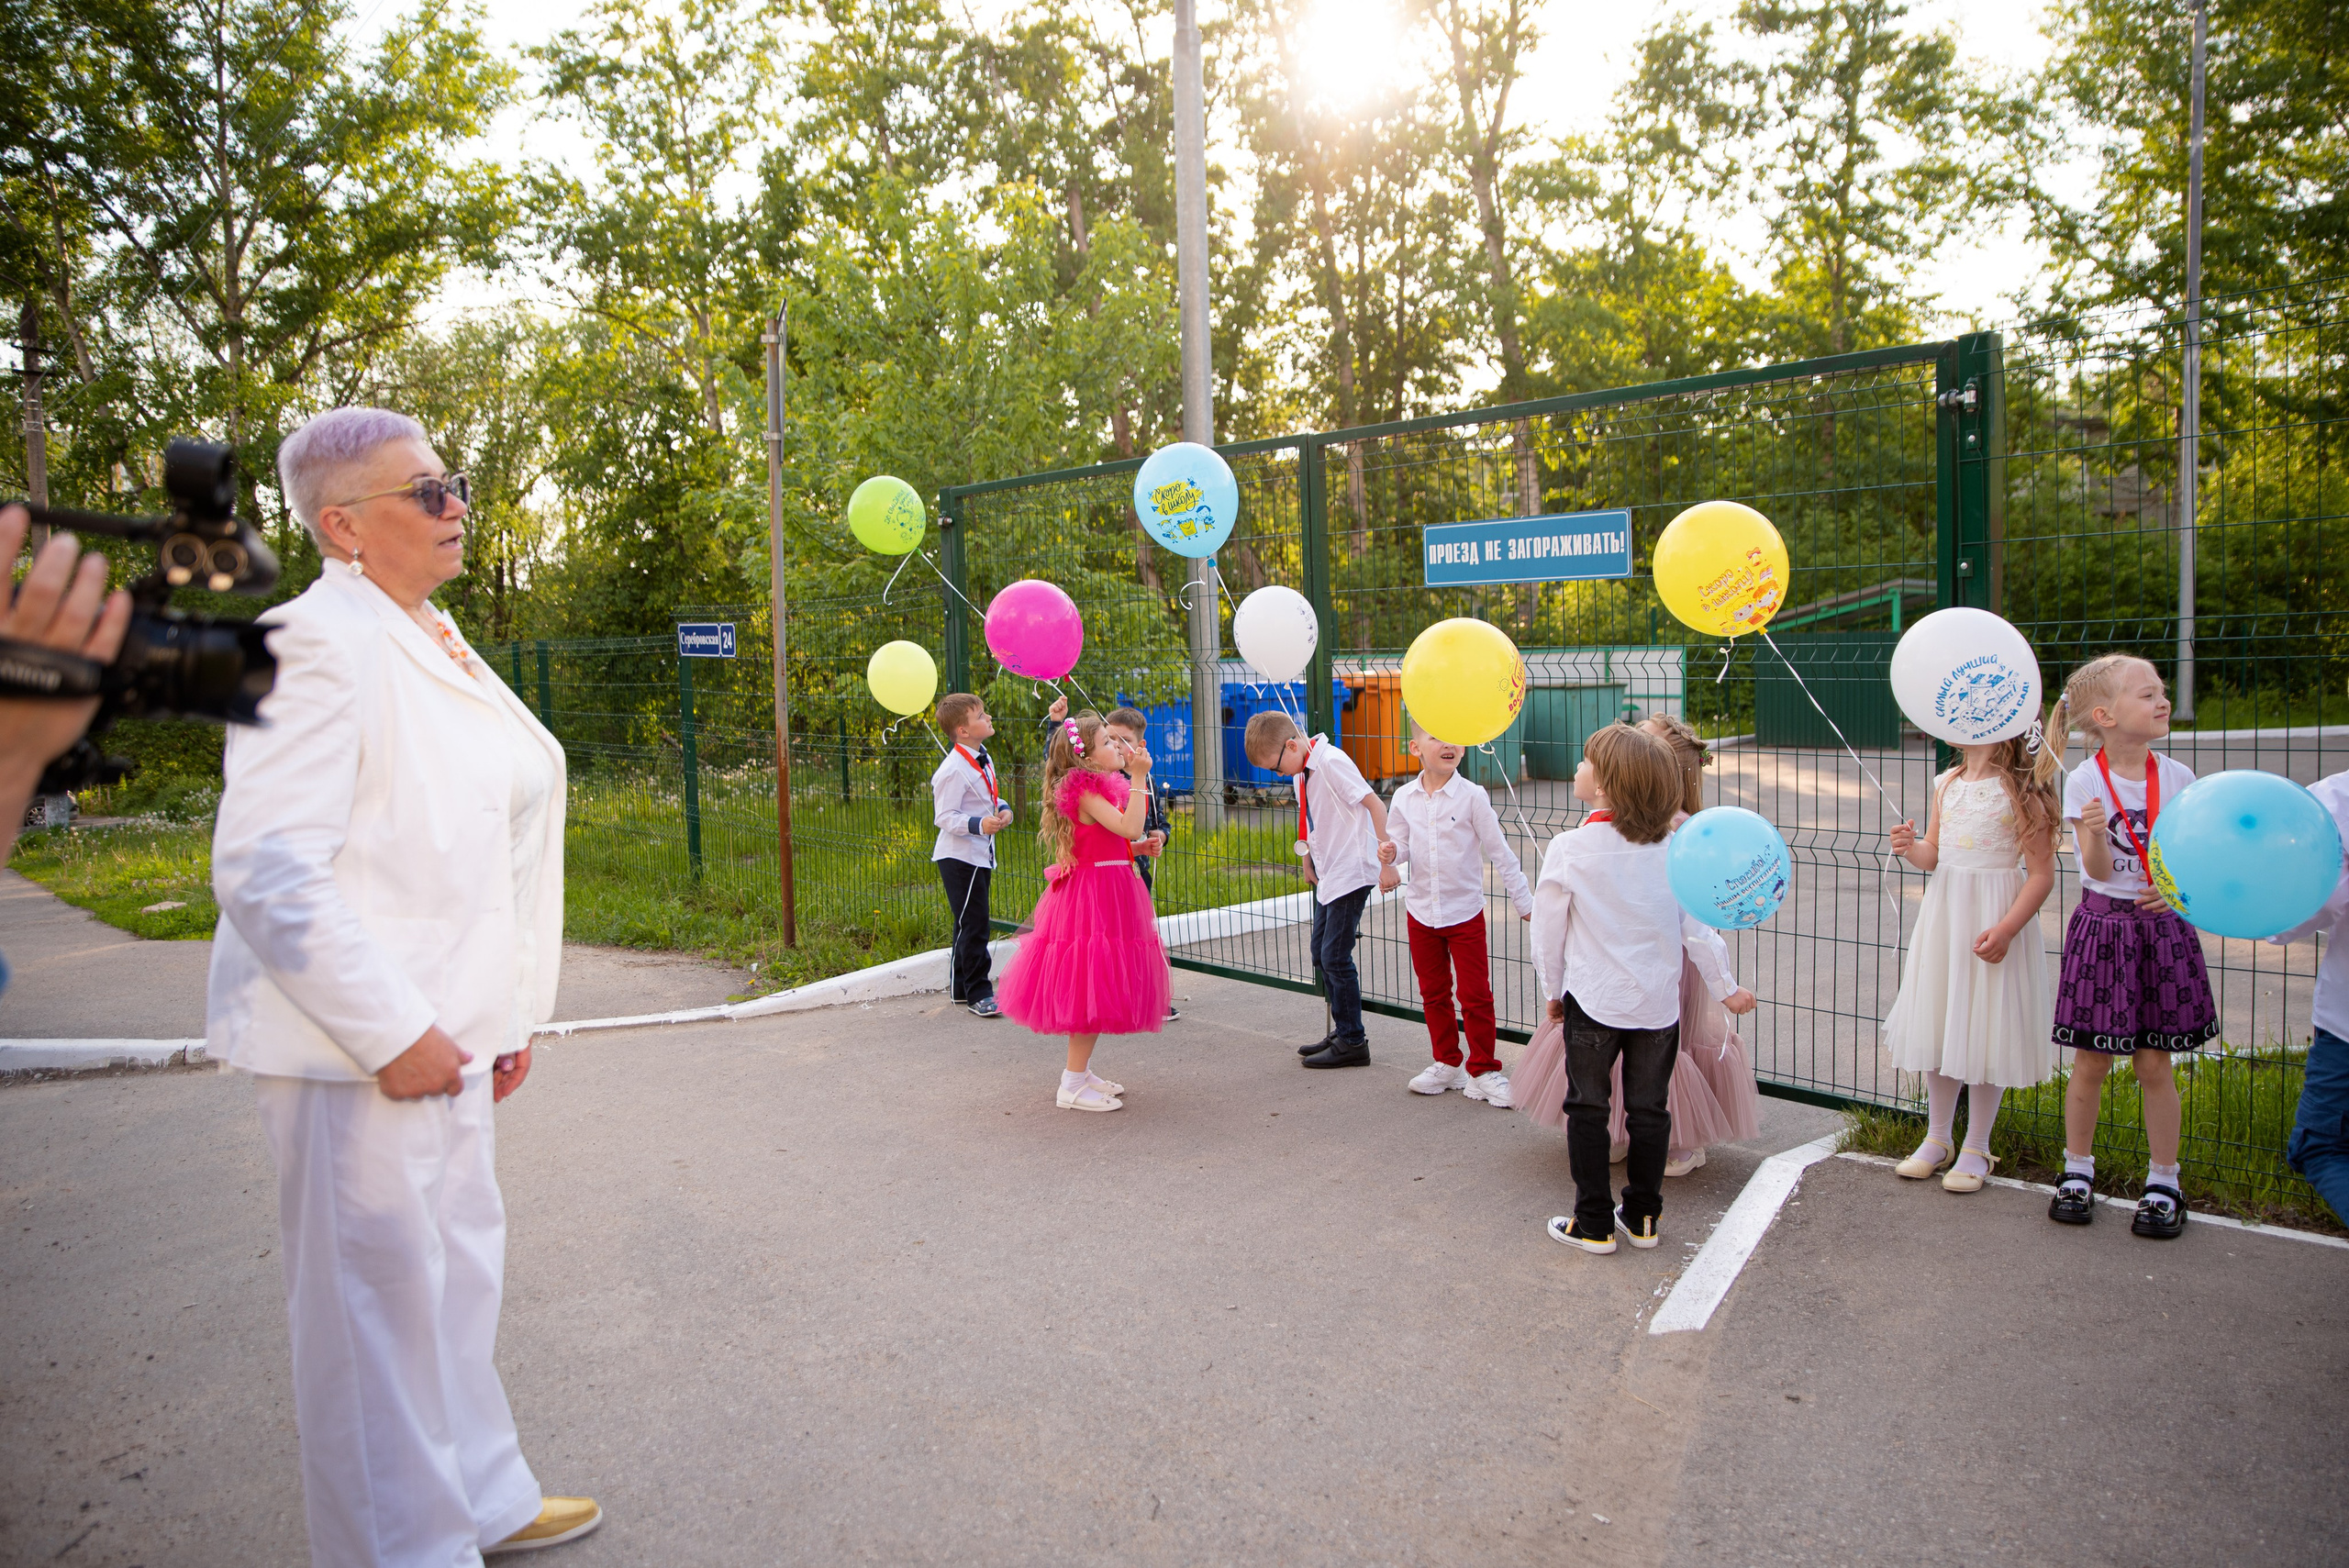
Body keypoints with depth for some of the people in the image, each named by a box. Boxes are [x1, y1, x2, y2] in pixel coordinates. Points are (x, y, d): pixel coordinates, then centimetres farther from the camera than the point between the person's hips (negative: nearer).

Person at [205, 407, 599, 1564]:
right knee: (380, 1302, 4)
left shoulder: (431, 642, 13)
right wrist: (388, 1033, -20)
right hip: (357, 1043, -9)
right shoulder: (320, 641, -16)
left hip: (438, 1030, 9)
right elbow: (264, 870, -22)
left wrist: (502, 1015, 15)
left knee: (457, 1272, 21)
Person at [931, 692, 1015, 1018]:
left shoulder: (983, 760, 9)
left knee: (968, 924, 17)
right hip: (959, 857, -9)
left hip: (981, 855, 9)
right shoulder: (954, 770, -20)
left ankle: (961, 987, 28)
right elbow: (945, 817, -20)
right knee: (973, 924, -6)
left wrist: (1003, 809, 1)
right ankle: (978, 993, 3)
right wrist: (979, 824, -33)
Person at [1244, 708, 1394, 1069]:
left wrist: (1384, 847, -28)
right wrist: (1309, 857, 19)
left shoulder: (1332, 762, -18)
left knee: (1335, 956, -7)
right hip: (1328, 873, 10)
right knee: (1321, 954, 13)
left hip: (1352, 871, -10)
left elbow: (1373, 802, -22)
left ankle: (1353, 1042, 3)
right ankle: (1341, 1031, 24)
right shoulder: (1303, 770, 9)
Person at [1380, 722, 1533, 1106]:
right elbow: (1399, 844, 5)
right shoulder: (1404, 798, -2)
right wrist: (1389, 854, -21)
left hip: (1465, 912, -3)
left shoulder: (1472, 796, -11)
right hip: (1420, 911, 3)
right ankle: (1447, 1064, 30)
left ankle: (1483, 1071, 15)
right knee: (1433, 992, 14)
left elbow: (1499, 852, -6)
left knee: (1476, 995, 1)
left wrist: (1525, 903, -3)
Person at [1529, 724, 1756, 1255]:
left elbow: (1548, 932, -6)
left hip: (1592, 1001, -3)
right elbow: (1698, 926, -1)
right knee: (1649, 1109, 15)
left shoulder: (1569, 848, -14)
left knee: (1587, 1108, 10)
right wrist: (1725, 987, 13)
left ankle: (1594, 1223, 16)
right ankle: (1642, 1217, 25)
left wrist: (1553, 991, 9)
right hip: (1659, 1002, 3)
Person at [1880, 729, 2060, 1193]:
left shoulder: (2019, 790, -12)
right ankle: (1937, 1137, 27)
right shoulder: (1947, 784, 7)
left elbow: (2042, 874, -12)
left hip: (1995, 916, -6)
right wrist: (1911, 847, -9)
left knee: (1985, 1031, 2)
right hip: (1944, 915, 6)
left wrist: (2006, 929, -21)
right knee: (1937, 1027, 12)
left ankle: (1977, 1148, 18)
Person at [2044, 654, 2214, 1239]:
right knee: (2091, 1060, 6)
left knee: (2154, 1062, 6)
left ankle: (2163, 1182, 20)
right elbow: (2099, 870, -13)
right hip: (2102, 924, -2)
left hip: (2162, 927, 2)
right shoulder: (2084, 782, -8)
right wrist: (2094, 834, -33)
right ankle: (2077, 1171, 23)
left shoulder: (2177, 777, 0)